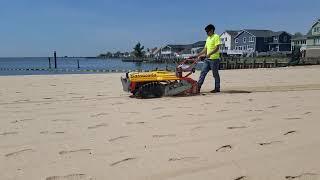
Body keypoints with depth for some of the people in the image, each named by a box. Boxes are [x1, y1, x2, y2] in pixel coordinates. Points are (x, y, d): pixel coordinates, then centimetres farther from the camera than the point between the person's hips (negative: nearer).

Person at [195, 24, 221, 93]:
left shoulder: (216, 37, -7)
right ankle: (198, 87, 3)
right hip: (207, 59, 8)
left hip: (214, 59, -8)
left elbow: (217, 48, -16)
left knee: (215, 74, 1)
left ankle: (217, 88, 12)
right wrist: (198, 55, 16)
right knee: (203, 73, 2)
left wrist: (209, 54, -27)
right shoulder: (208, 38, 18)